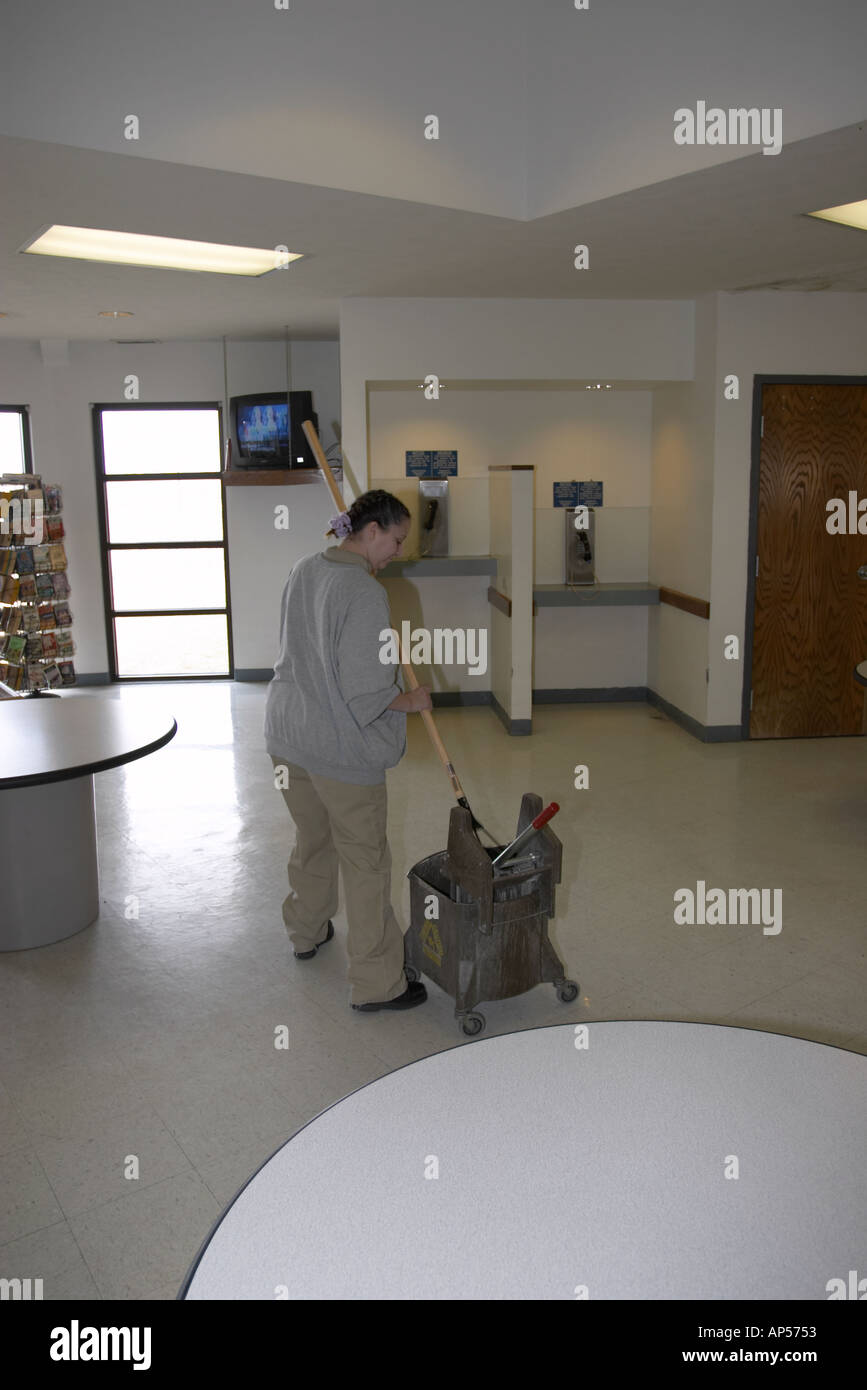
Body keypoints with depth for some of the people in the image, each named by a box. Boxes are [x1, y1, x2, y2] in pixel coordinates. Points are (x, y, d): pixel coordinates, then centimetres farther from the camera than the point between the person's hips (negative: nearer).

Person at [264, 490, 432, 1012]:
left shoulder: (303, 571, 5)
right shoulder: (365, 594, -22)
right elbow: (366, 692, -24)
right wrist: (412, 701, -6)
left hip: (287, 734, 8)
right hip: (341, 749, -8)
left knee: (312, 839, 27)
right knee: (366, 862, 4)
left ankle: (306, 932, 47)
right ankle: (378, 984, 14)